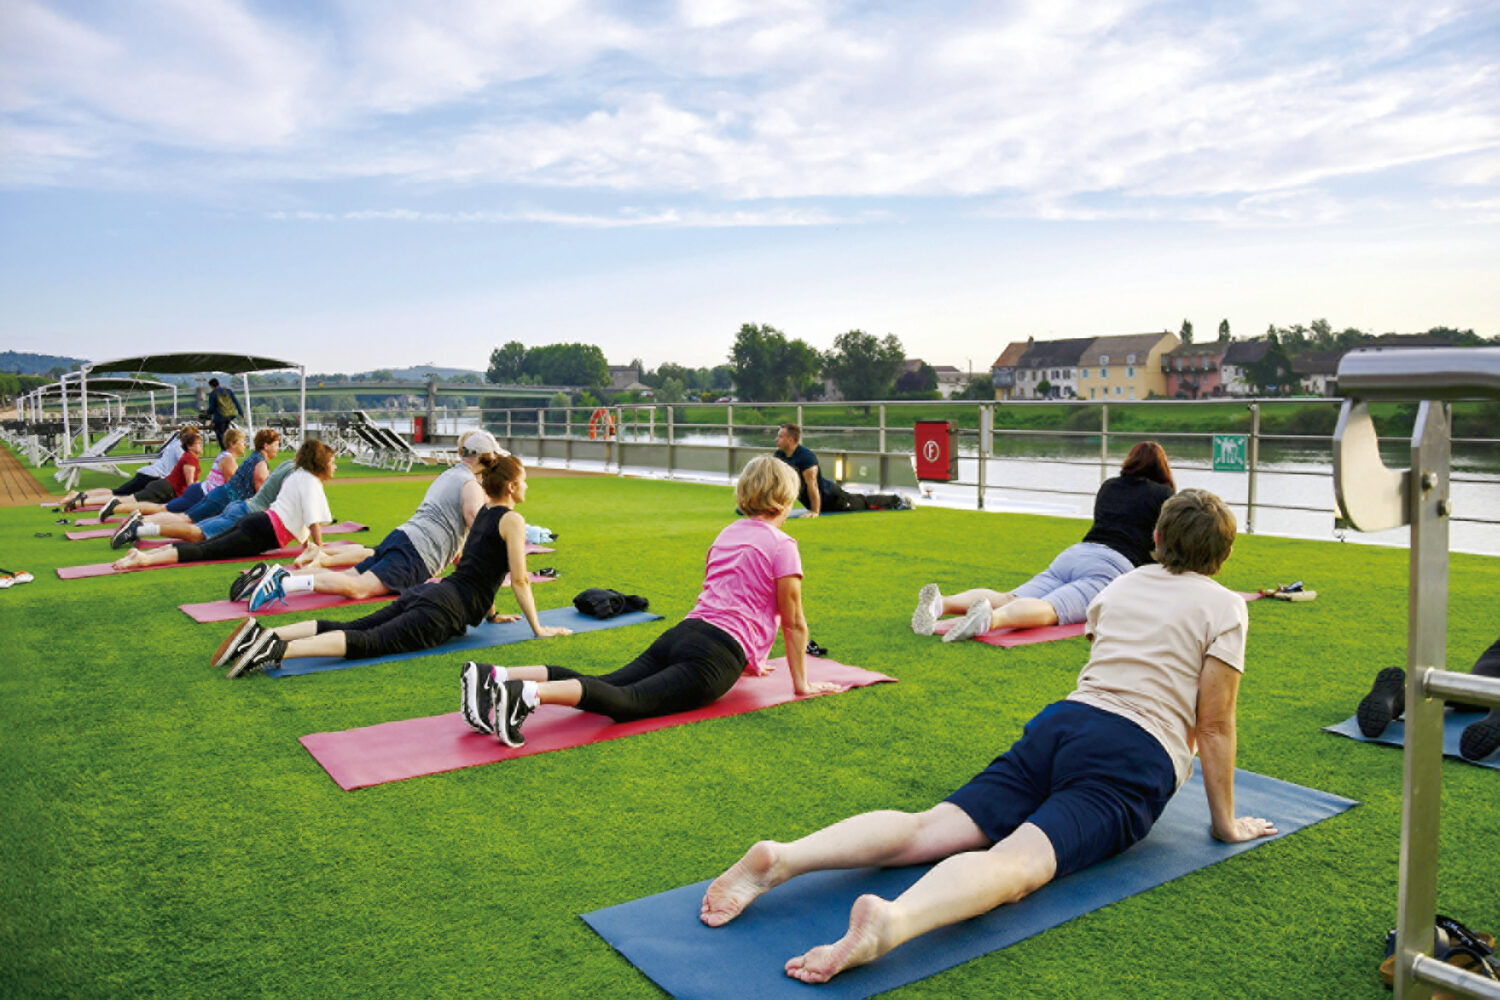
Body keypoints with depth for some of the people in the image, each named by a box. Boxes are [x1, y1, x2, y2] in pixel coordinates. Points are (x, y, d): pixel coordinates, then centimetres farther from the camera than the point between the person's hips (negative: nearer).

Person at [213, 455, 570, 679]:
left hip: (426, 593, 8)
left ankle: (262, 634, -16)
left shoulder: (483, 513, 23)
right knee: (369, 641, -22)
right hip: (447, 608, -8)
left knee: (350, 629, -2)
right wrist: (538, 628, 3)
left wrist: (491, 612, 39)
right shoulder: (512, 520, -3)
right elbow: (519, 580, -5)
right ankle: (278, 650, -40)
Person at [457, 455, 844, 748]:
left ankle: (494, 677, -24)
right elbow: (794, 623, 5)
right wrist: (801, 683, 16)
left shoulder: (728, 534, 26)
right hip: (717, 655, -8)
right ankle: (528, 694, -46)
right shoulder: (781, 545, 2)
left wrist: (744, 661, 48)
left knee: (603, 686, -7)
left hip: (682, 633, 8)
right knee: (628, 701, -24)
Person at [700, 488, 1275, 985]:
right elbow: (1214, 725, 4)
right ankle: (893, 919, -57)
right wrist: (1226, 823, 14)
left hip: (1060, 724, 5)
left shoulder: (1121, 586, 24)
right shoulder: (1224, 608, 7)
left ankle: (781, 858, -32)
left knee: (927, 830, -10)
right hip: (1135, 760, -5)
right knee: (1015, 863, -28)